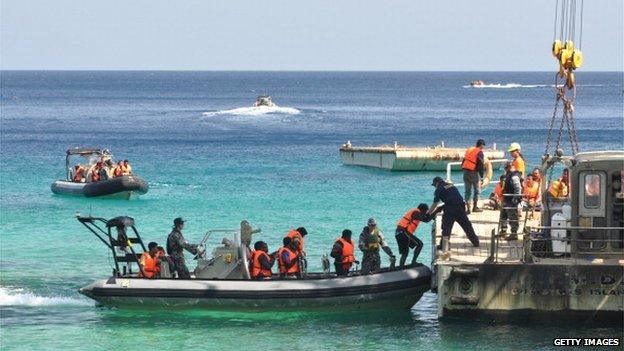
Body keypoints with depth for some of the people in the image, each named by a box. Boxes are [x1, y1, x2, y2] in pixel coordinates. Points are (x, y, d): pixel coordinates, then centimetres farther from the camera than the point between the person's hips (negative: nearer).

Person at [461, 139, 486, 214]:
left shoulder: (468, 150, 14)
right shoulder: (479, 153, -8)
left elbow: (463, 162, 16)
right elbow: (481, 165, -11)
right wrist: (481, 176, -6)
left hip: (466, 173, 6)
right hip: (474, 173, -6)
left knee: (467, 191, 9)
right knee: (477, 190, 9)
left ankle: (468, 208, 5)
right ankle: (475, 207, 12)